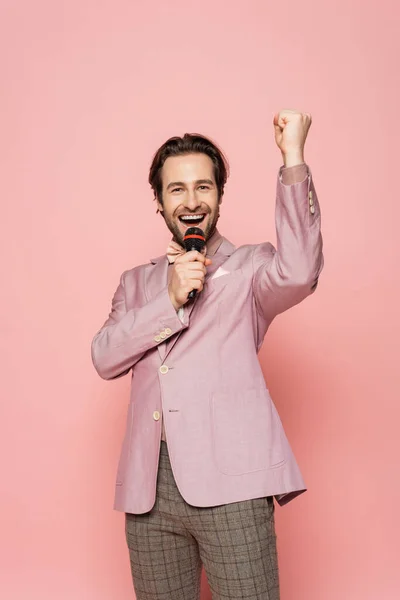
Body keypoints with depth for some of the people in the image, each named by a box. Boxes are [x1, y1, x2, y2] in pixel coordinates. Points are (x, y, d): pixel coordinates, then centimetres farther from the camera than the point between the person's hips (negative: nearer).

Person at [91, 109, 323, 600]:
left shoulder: (248, 266, 6)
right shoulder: (136, 282, 18)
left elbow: (298, 272, -18)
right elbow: (105, 358, 4)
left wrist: (293, 157, -19)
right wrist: (171, 299, -8)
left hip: (229, 484, -4)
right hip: (149, 487, 4)